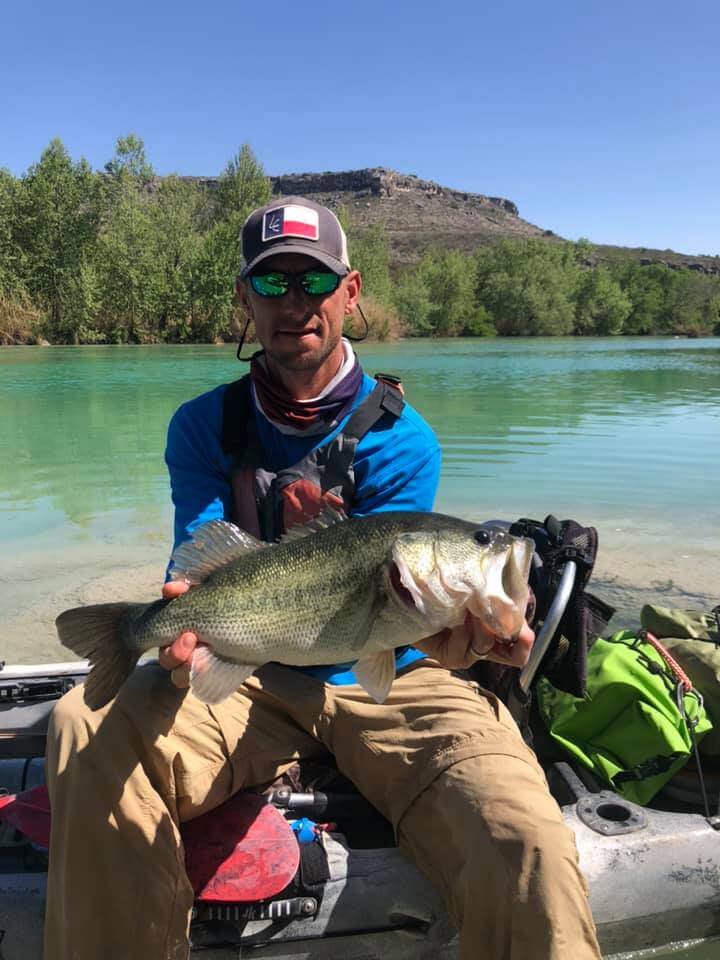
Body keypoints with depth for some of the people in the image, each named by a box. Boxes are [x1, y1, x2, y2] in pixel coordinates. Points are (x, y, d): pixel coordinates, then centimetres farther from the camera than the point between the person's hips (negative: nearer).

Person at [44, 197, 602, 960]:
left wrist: (445, 630, -35)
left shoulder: (399, 438, -4)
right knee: (88, 731, -25)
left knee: (524, 846, -28)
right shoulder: (205, 427, 5)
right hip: (251, 679, 2)